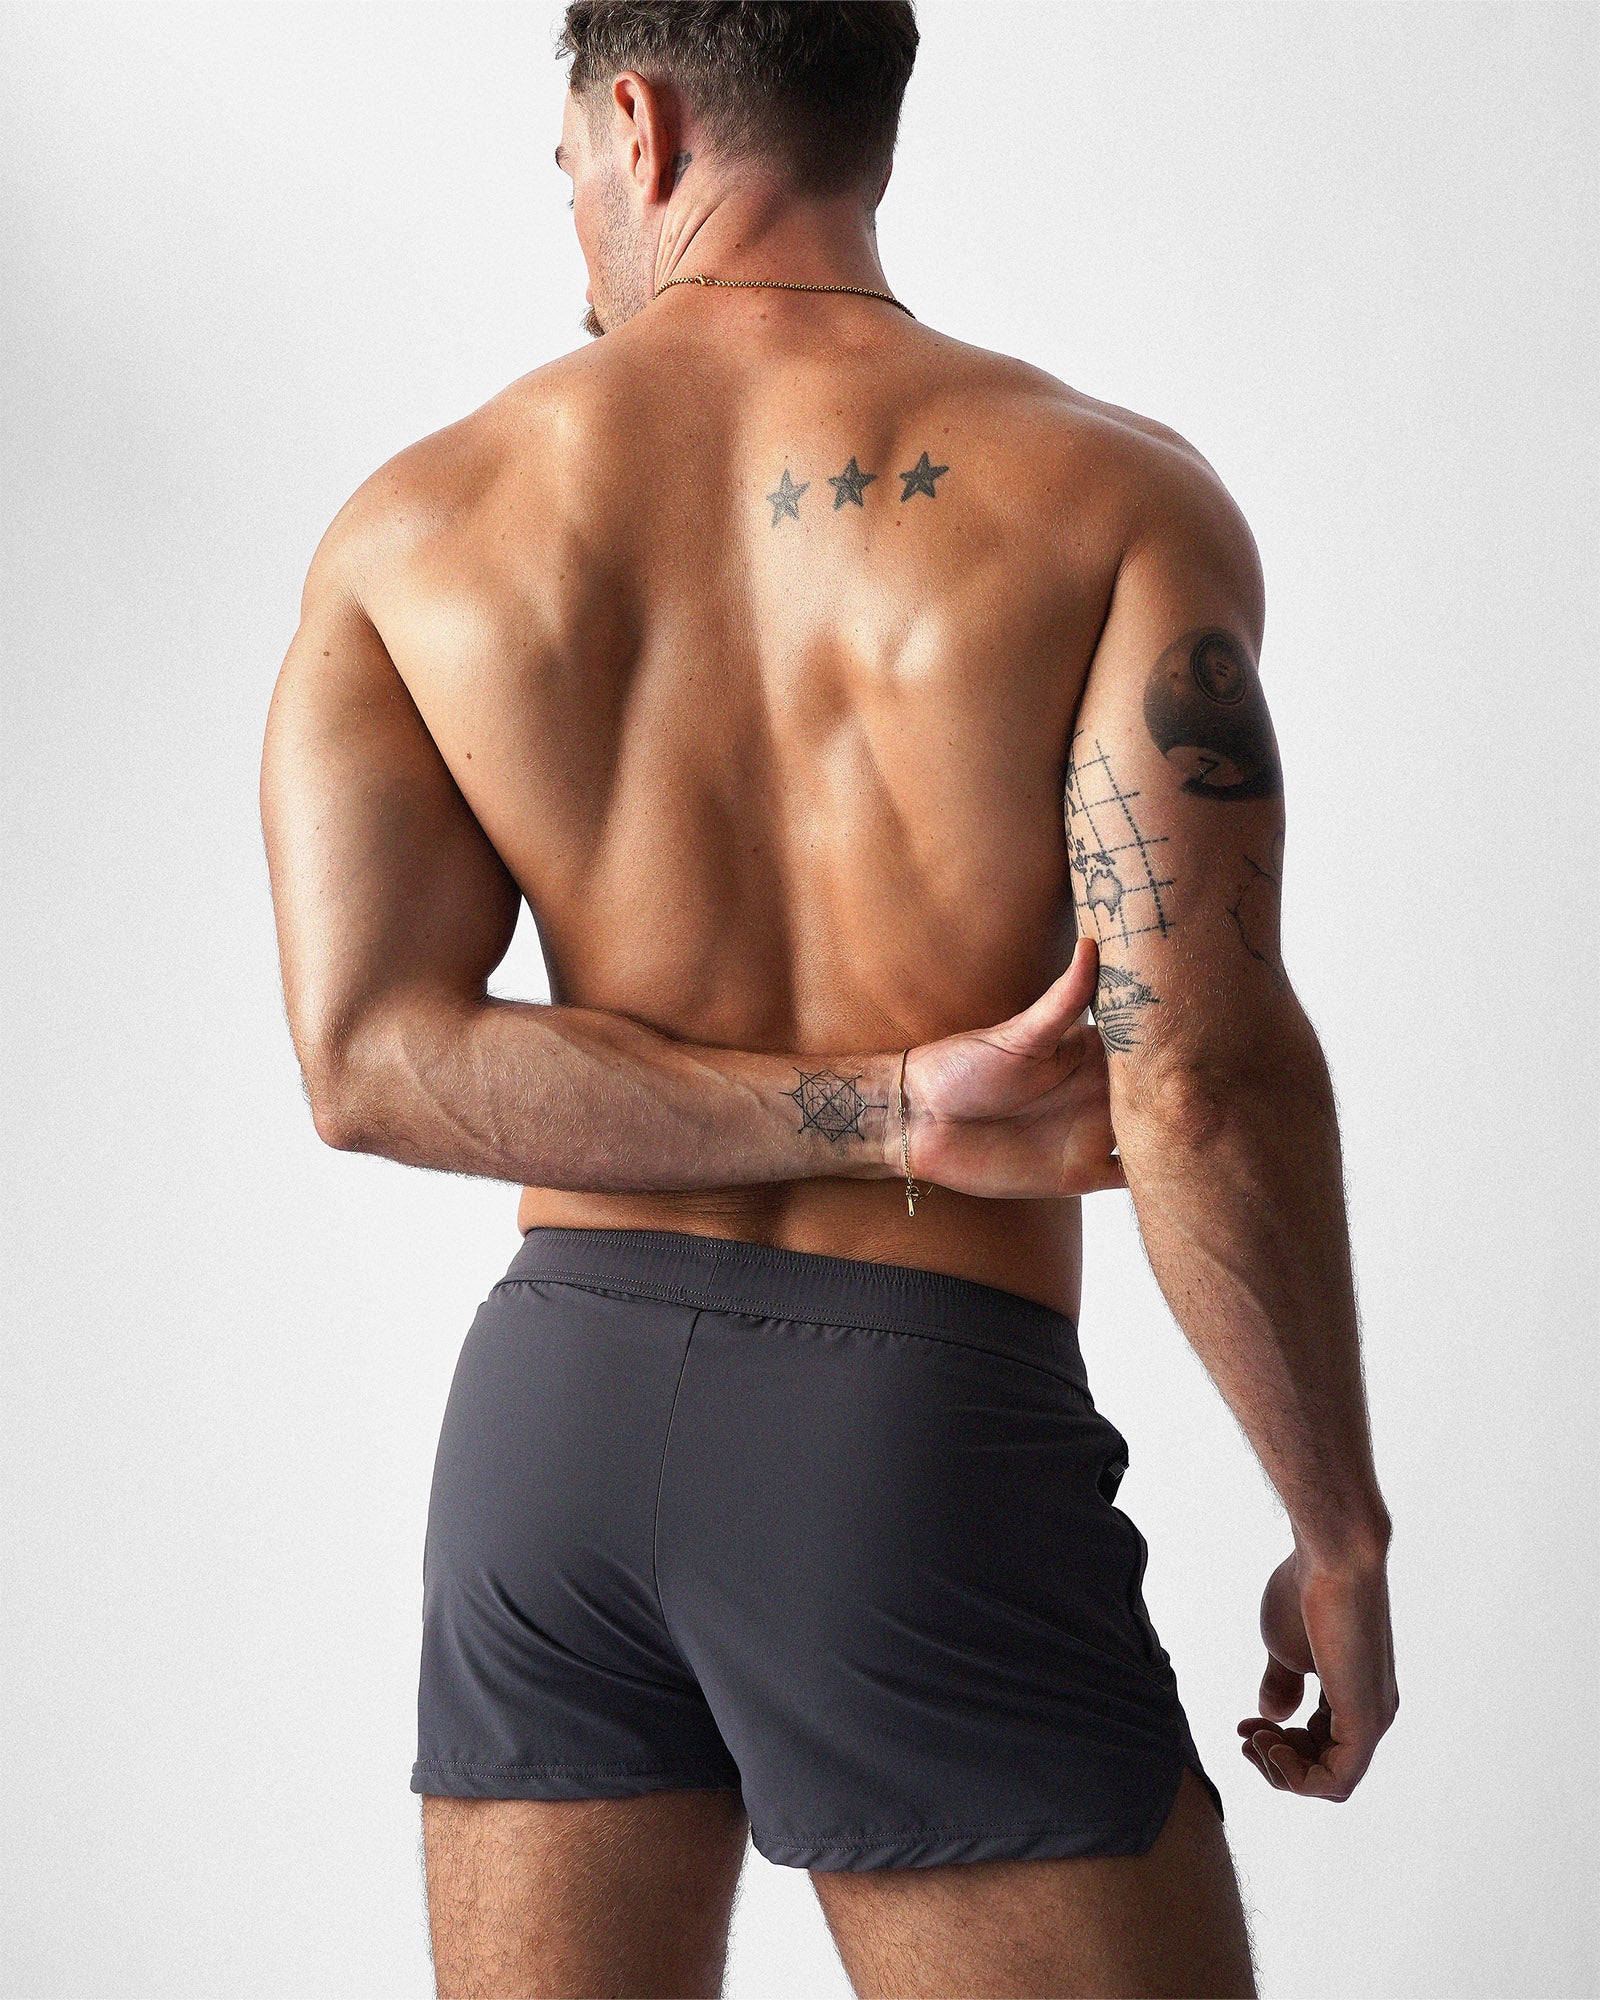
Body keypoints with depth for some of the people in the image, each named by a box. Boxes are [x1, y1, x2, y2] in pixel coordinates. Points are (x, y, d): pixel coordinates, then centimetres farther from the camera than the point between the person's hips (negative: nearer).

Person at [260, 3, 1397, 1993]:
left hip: (555, 1400, 4)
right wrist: (1340, 1536, -4)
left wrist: (884, 1113, -8)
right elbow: (1202, 1075, -15)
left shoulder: (410, 524, 4)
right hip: (919, 1443, -4)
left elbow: (366, 1055, -7)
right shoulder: (1104, 494, -6)